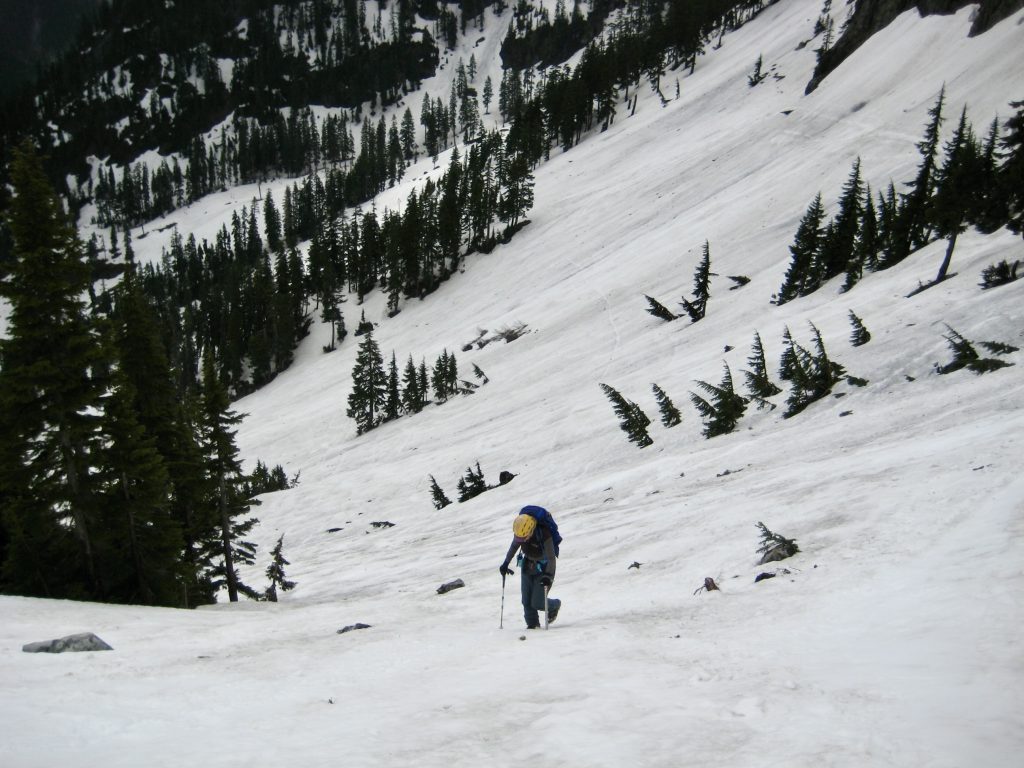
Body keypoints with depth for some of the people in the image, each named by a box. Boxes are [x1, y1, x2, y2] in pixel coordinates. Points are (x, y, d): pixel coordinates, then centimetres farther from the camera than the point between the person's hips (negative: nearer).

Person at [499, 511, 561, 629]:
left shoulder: (544, 534, -31)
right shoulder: (519, 532, -14)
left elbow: (551, 558, -28)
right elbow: (514, 546, 8)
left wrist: (548, 575, -38)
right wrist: (505, 564, 5)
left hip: (543, 568, -5)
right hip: (528, 566, 5)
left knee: (537, 603, -5)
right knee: (526, 601, 2)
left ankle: (555, 605, 24)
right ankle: (532, 623, 20)